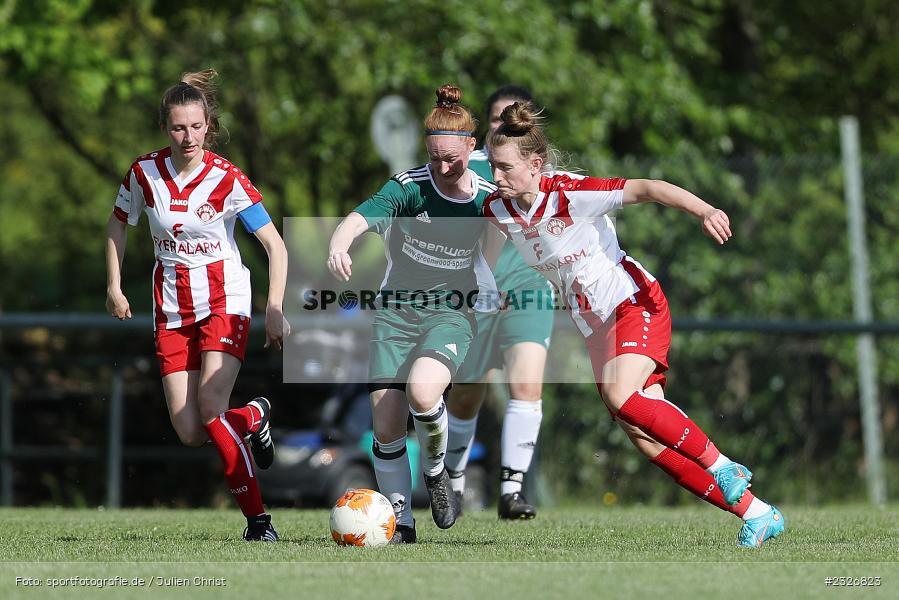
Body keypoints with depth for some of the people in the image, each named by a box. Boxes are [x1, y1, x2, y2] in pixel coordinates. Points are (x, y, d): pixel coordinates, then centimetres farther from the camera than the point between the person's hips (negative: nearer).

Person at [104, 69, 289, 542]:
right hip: (172, 311, 4)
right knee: (189, 434, -3)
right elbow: (118, 225, 14)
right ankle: (254, 416, 31)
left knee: (211, 411, -21)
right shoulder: (145, 173, -4)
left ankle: (257, 517, -11)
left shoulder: (228, 179, -14)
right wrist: (114, 288, 9)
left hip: (225, 302, -4)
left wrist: (274, 309, -21)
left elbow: (275, 246, -13)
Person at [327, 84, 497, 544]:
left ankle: (435, 470, -1)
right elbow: (362, 216, -33)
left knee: (422, 391, -30)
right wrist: (340, 243, -54)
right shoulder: (409, 187, -14)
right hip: (395, 313, 1)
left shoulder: (490, 197, -6)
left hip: (451, 314, 0)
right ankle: (400, 522, 14)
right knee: (386, 427, -5)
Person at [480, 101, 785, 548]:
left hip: (634, 303, -7)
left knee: (619, 397, -32)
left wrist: (703, 210, -42)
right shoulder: (497, 211, -1)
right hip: (595, 328, 7)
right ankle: (756, 514, 3)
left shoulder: (571, 194, -20)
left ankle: (723, 468, -15)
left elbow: (645, 189, -29)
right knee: (648, 442, -3)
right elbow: (485, 260, 20)